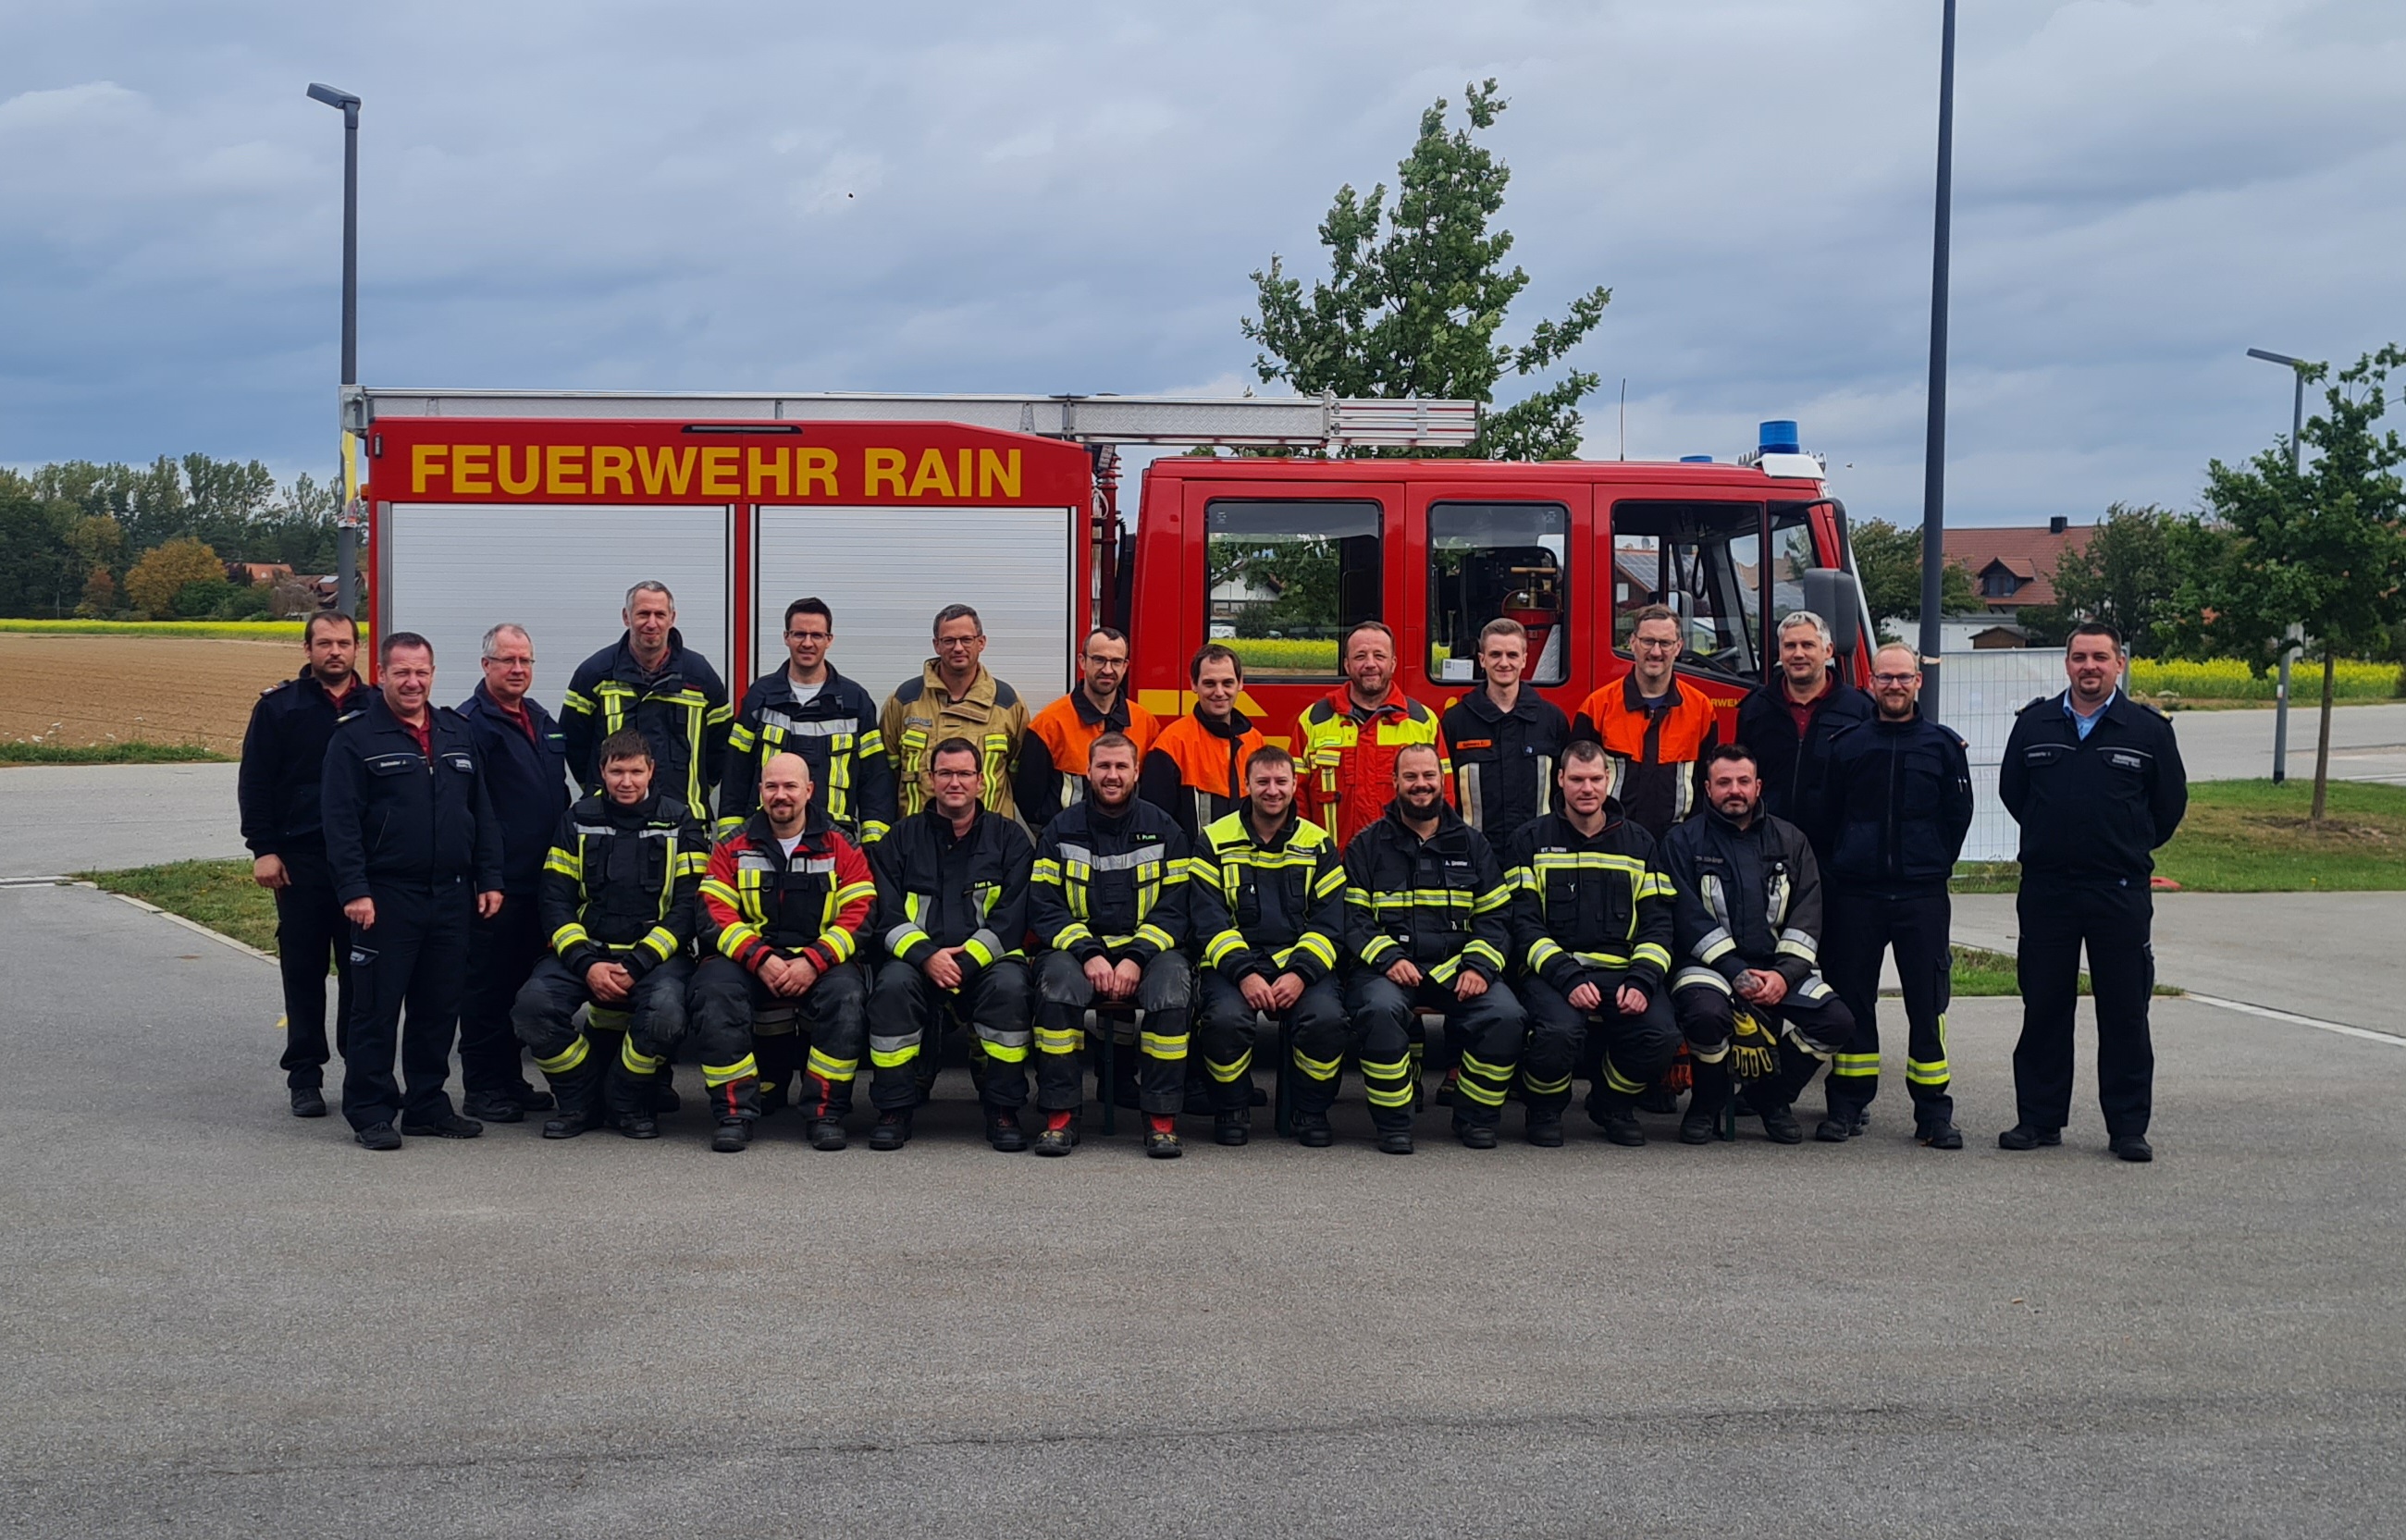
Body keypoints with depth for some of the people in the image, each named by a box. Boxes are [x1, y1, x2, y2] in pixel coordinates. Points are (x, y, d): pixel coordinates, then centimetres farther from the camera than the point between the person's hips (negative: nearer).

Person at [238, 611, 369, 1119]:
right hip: (300, 859, -1)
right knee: (304, 970, 4)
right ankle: (305, 1075, 11)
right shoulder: (278, 706, 4)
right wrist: (263, 849, -5)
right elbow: (255, 784, 2)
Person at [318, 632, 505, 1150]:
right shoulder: (356, 738, -3)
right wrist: (354, 890, -15)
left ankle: (428, 1105, 20)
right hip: (386, 898, -5)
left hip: (451, 897, 5)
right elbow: (341, 821, -8)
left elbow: (482, 813, 16)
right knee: (376, 1009, -1)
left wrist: (489, 879, 9)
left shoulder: (457, 734, 14)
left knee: (440, 1009, 10)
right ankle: (370, 1112, 6)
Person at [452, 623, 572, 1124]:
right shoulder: (470, 723, -9)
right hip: (495, 883, -8)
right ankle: (481, 1089, 3)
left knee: (523, 986, 14)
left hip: (539, 881, 8)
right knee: (486, 986, -2)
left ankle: (510, 1079, 23)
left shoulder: (543, 722, 17)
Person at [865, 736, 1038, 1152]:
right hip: (917, 959, 1)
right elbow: (887, 915, 4)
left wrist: (966, 960, -16)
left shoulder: (1009, 838, 10)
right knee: (893, 984, -32)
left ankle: (1003, 1110, -20)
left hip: (988, 959, -1)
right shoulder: (902, 838, 13)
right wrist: (926, 956, -15)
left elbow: (1012, 917, -1)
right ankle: (895, 1110, -20)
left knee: (1009, 985, -33)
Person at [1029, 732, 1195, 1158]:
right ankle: (1060, 1116, -25)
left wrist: (1136, 959, -17)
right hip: (1078, 947, 0)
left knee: (1172, 980, -32)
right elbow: (1045, 907, -1)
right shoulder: (1061, 831, 7)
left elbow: (1174, 909, -1)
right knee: (1057, 979, -33)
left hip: (1147, 949, 0)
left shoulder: (1163, 830, 6)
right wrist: (1089, 955, -17)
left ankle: (1162, 1119, -24)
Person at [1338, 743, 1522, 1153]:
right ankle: (1392, 1122, -19)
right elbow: (1351, 917, 3)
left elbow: (1495, 917, 12)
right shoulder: (1367, 846, 11)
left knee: (1505, 1014, -26)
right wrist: (1388, 958, -14)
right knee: (1381, 1008, -36)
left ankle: (1476, 1117, -6)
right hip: (1388, 967, -2)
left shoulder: (1472, 845, 17)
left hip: (1457, 967, 2)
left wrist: (1478, 966, -7)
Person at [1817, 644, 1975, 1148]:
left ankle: (1933, 1112, 5)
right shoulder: (1846, 744, 7)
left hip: (1922, 895, -1)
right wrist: (1841, 867, 7)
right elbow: (1826, 815, 12)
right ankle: (1848, 1104, 15)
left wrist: (1933, 866, 7)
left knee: (1927, 1002, -1)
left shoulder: (1943, 745, 6)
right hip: (1855, 894, 1)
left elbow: (1958, 814, 9)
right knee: (1852, 998, 5)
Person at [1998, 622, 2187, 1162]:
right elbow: (2011, 792, 17)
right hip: (2046, 890, 2)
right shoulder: (2034, 725, 5)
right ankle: (2040, 1118, 16)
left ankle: (2128, 1127, 9)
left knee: (2124, 1014, 2)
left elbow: (2169, 805, 10)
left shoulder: (2148, 730, 1)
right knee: (2043, 1009, 6)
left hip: (2120, 894, -2)